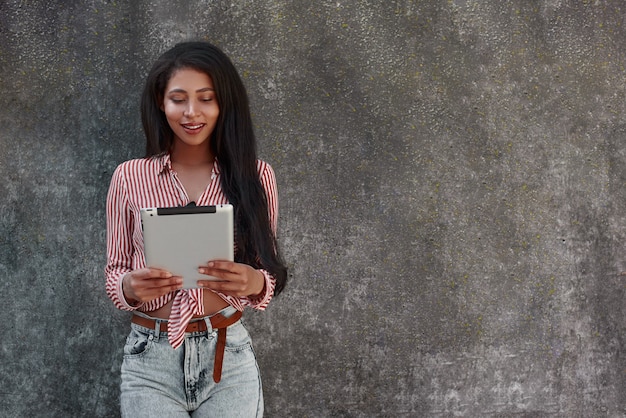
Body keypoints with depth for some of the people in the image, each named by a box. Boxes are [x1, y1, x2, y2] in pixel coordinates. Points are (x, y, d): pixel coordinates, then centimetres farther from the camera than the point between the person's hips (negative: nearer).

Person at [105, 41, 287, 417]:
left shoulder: (255, 175, 0)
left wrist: (254, 283, -19)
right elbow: (114, 273, 5)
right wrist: (130, 287, -18)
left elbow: (269, 275, 4)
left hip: (228, 357, 0)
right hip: (150, 359, 0)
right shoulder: (129, 177, 0)